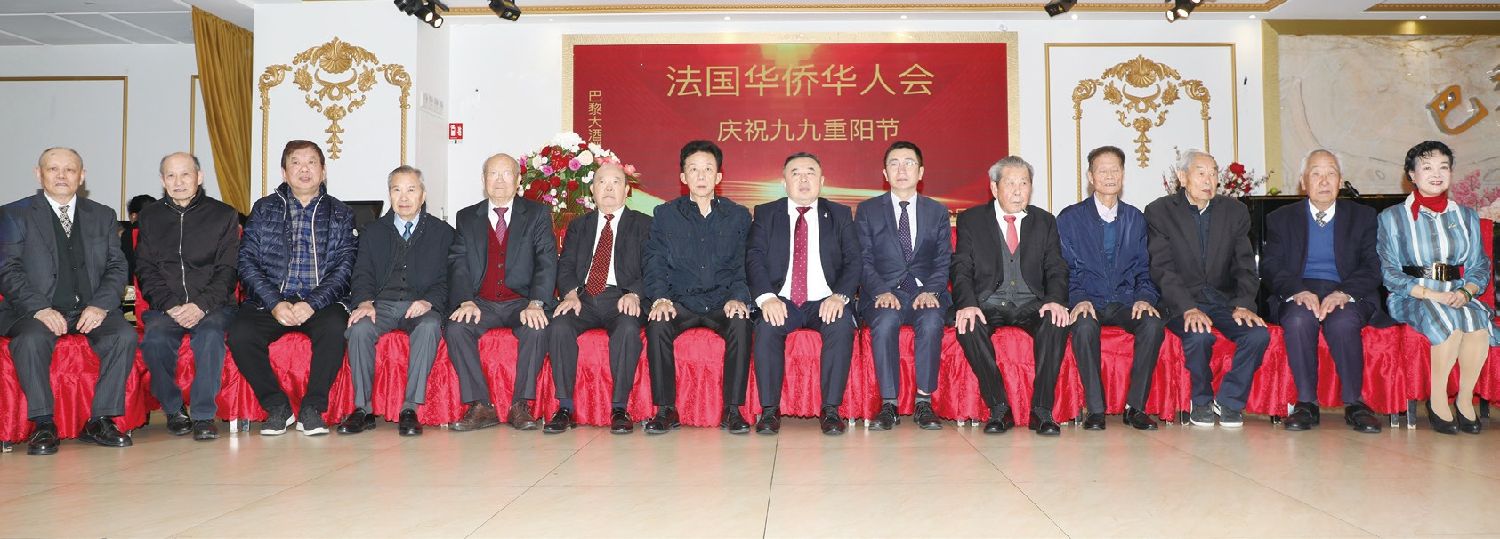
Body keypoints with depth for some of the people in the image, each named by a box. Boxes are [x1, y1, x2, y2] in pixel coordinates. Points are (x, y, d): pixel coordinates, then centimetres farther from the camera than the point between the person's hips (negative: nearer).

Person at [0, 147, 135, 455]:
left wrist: (100, 305, -10)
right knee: (31, 340, -34)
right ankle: (43, 425, -22)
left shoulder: (103, 216, 16)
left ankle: (100, 421, -19)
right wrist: (39, 309, -18)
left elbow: (117, 267, 9)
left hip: (91, 309, 2)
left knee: (125, 335, -27)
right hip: (37, 310, -2)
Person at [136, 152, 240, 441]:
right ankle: (174, 409, -9)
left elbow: (227, 270, 1)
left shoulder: (224, 215, 10)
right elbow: (146, 271, 8)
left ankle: (204, 415, -25)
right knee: (155, 341, -30)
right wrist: (170, 306, -10)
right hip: (165, 306, 2)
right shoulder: (150, 216, 16)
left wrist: (201, 305, -15)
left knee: (211, 335, -35)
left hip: (212, 306, -2)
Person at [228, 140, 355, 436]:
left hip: (320, 302, -1)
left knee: (335, 328, -34)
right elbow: (247, 260, 4)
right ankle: (277, 407, -8)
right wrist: (274, 303, -11)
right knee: (240, 334, -28)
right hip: (269, 300, 1)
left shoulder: (340, 213, 11)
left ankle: (312, 409, -17)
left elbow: (344, 267, 1)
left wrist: (312, 304, -15)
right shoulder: (263, 209, 14)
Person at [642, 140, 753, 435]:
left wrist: (738, 297, -13)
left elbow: (745, 265, 6)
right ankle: (666, 410, -20)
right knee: (657, 325, -31)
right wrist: (660, 298, -14)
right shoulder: (665, 215, 12)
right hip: (680, 301, 1)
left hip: (723, 301, 0)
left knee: (741, 324, -33)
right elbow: (655, 264, 5)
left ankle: (733, 410, -24)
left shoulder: (738, 216, 12)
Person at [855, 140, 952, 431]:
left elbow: (943, 262, 7)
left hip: (926, 293, 1)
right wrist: (881, 292, -15)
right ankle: (888, 404, -29)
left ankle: (924, 403, -26)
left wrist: (930, 292, -12)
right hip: (883, 294, -1)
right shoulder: (868, 210, 12)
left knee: (931, 320, -33)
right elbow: (863, 261, 3)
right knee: (885, 320, -35)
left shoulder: (938, 211, 16)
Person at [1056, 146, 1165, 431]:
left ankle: (1135, 406, -19)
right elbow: (1066, 269, 1)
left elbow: (1144, 268, 12)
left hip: (1126, 301, 3)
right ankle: (1095, 410, -26)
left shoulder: (1136, 219, 15)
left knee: (1154, 324, -30)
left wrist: (1145, 298, -9)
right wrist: (1079, 299, -17)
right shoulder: (1069, 218, 6)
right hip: (1088, 301, -2)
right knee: (1084, 326, -37)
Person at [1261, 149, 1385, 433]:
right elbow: (1270, 266, 3)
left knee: (1343, 322, -35)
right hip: (1297, 294, 0)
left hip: (1346, 295, 0)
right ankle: (1306, 403, -27)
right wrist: (1298, 291, -19)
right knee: (1299, 319, -35)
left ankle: (1354, 402, -22)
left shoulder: (1362, 216, 16)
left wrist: (1344, 293, -18)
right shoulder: (1281, 218, 16)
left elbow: (1373, 268, 3)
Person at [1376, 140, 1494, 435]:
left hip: (1458, 297, 3)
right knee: (1445, 317, -35)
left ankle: (1465, 399, -18)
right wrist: (1431, 294, -16)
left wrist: (1465, 292, -11)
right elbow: (1388, 271, -2)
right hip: (1410, 299, -3)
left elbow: (1480, 266, 12)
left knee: (1478, 316, -32)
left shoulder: (1467, 216, 18)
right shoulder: (1392, 217, 7)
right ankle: (1437, 400, -22)